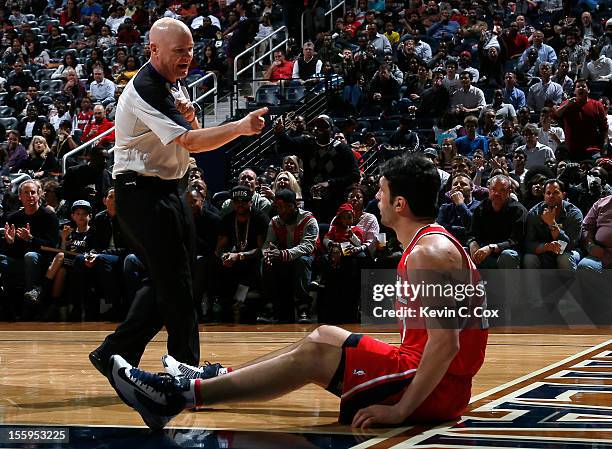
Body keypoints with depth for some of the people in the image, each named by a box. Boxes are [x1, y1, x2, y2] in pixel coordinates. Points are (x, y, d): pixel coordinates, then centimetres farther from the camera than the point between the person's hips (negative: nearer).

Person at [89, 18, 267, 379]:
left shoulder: (174, 84, 11)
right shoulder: (145, 90, -19)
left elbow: (191, 136, 18)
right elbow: (190, 142, -28)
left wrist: (189, 117, -4)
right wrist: (240, 127, -38)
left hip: (167, 192, 10)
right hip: (142, 195, -10)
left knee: (165, 284, 11)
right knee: (175, 285, -7)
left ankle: (114, 355, 16)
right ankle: (186, 367, 1)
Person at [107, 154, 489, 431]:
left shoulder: (429, 253, -19)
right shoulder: (429, 242, 16)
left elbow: (445, 343, -27)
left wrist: (399, 409, -26)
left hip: (438, 385, -10)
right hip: (429, 370, 10)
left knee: (311, 356, -11)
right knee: (324, 336, 17)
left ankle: (178, 396, -10)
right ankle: (210, 379, 23)